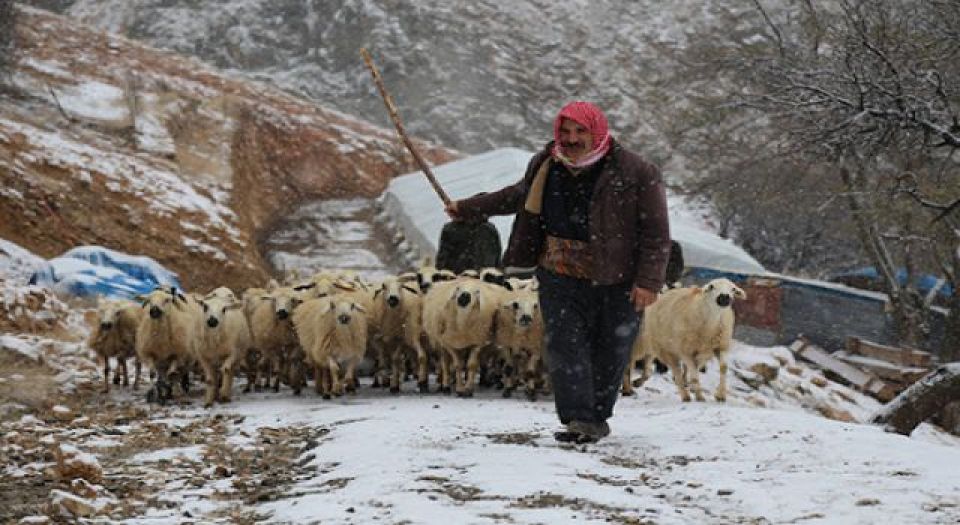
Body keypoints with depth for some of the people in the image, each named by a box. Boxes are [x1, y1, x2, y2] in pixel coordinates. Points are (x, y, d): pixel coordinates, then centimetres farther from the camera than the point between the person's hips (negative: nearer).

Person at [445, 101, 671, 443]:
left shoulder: (636, 174, -11)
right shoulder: (545, 168, 5)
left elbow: (656, 233, -9)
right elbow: (518, 196, 26)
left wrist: (649, 281, -16)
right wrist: (470, 209, 30)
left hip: (617, 282, -3)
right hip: (560, 277, 3)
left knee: (610, 353, 5)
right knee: (565, 345, -12)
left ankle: (597, 418, 22)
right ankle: (579, 421, -17)